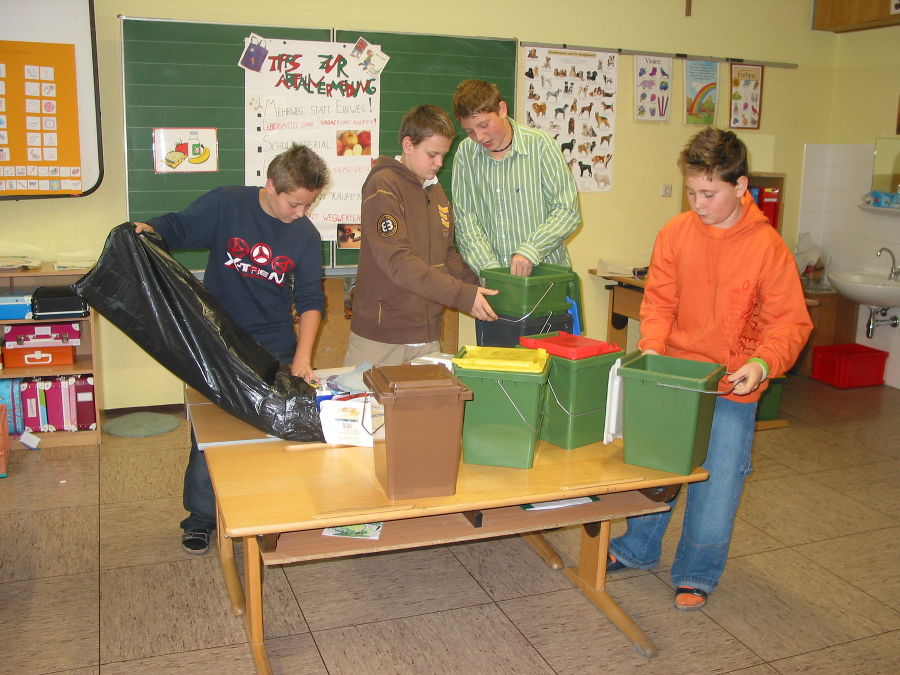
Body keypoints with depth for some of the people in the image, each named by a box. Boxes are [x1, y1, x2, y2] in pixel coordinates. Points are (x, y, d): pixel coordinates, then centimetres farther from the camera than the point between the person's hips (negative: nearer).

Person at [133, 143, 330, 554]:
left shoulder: (306, 235, -3)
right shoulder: (225, 205, -10)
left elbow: (310, 299, -4)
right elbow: (178, 228, -1)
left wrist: (303, 358, -15)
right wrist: (148, 229, -25)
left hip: (276, 351, 2)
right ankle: (201, 517, 26)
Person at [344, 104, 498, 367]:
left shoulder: (436, 191, 14)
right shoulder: (384, 185, -11)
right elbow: (397, 260, -21)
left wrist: (478, 286, 1)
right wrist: (463, 295, -24)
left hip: (428, 335, 7)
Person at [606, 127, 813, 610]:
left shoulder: (767, 246, -12)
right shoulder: (675, 233, -4)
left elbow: (791, 321, -9)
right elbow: (659, 300, 1)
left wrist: (762, 362, -26)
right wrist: (652, 346, -16)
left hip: (732, 389, -2)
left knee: (718, 482, 6)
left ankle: (696, 574, 29)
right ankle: (638, 548, 40)